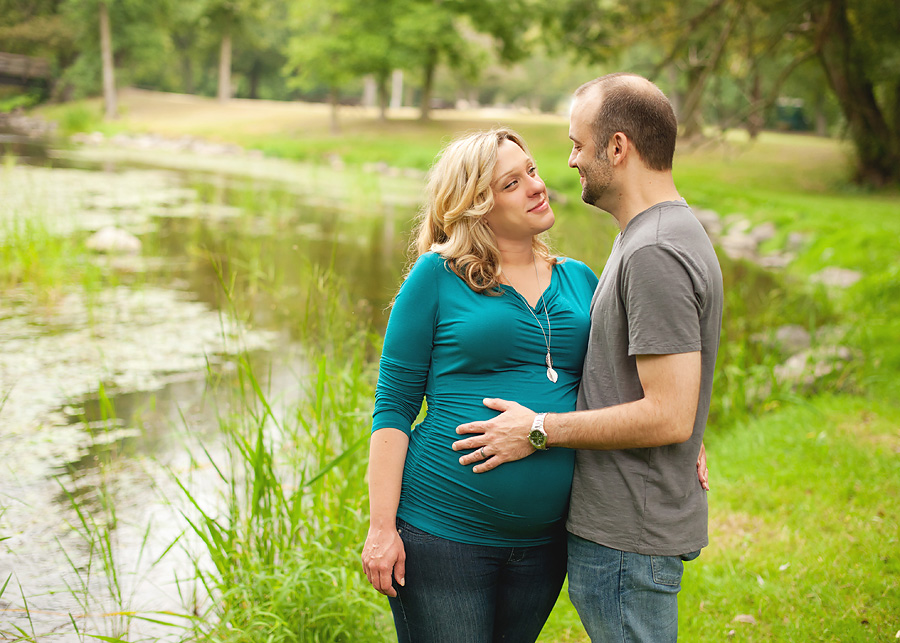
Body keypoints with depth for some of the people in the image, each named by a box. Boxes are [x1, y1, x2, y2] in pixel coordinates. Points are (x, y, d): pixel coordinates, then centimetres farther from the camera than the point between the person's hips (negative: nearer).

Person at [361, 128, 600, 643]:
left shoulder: (580, 280, 9)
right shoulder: (438, 276, -4)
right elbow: (393, 407, -5)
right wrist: (382, 526, -10)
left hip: (544, 539, 4)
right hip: (442, 534, -4)